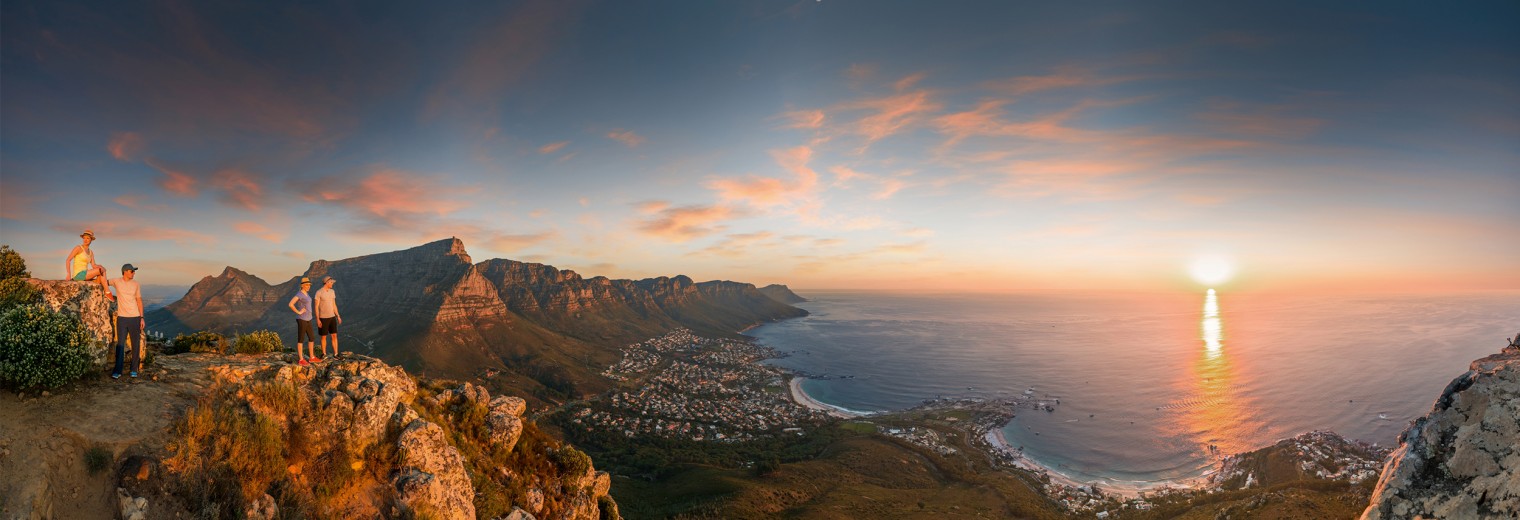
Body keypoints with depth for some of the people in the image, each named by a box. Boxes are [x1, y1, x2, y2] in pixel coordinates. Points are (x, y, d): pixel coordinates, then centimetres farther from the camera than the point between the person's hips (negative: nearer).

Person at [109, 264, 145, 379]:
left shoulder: (136, 284, 4)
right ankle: (117, 371, -1)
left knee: (136, 344, 6)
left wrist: (142, 317, 2)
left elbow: (139, 300, 6)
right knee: (120, 344, -4)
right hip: (122, 318, -1)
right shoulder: (117, 282, 0)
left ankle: (134, 370, 15)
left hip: (135, 318, 1)